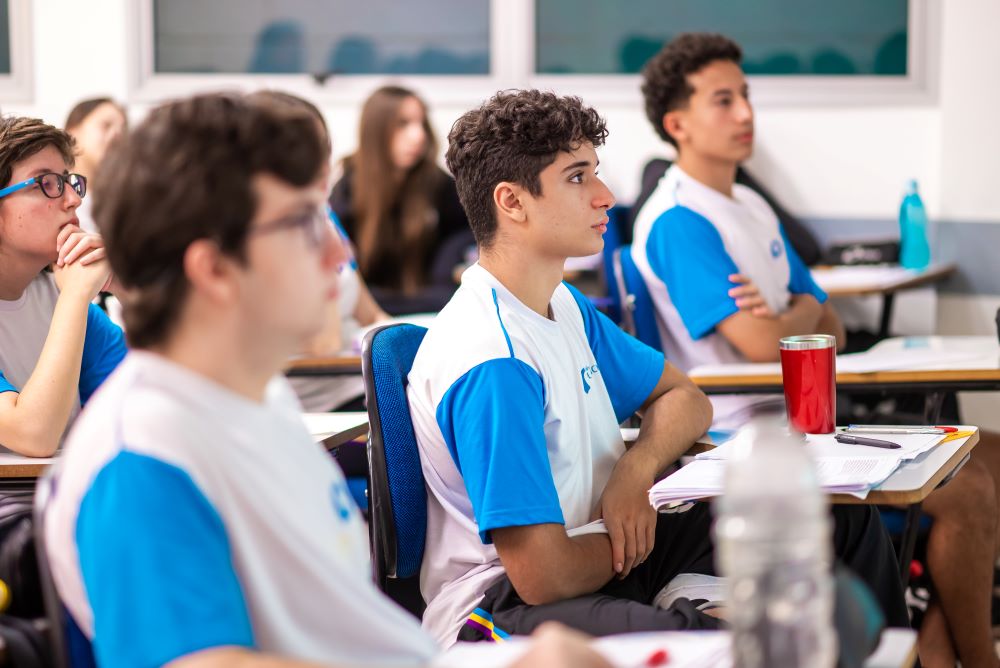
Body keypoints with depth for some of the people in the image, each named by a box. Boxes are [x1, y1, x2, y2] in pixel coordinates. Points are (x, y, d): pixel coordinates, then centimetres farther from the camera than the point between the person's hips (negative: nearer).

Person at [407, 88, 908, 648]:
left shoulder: (564, 306, 8)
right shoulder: (492, 364, -24)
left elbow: (683, 398, 20)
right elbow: (543, 575, -27)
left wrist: (635, 469, -4)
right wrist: (628, 545, -4)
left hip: (602, 547, 10)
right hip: (507, 601, -10)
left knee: (845, 521, 9)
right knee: (698, 639, -42)